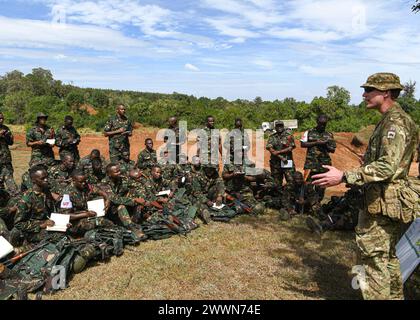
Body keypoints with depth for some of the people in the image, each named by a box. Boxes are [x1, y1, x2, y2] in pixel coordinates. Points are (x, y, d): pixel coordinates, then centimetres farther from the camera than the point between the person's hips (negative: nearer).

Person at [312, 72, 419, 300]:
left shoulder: (395, 123, -17)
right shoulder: (390, 121, 14)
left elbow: (387, 167, -28)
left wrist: (344, 177, -30)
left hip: (383, 204, -11)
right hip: (384, 202, 11)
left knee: (374, 257, -4)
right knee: (387, 255, 21)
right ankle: (394, 295, 35)